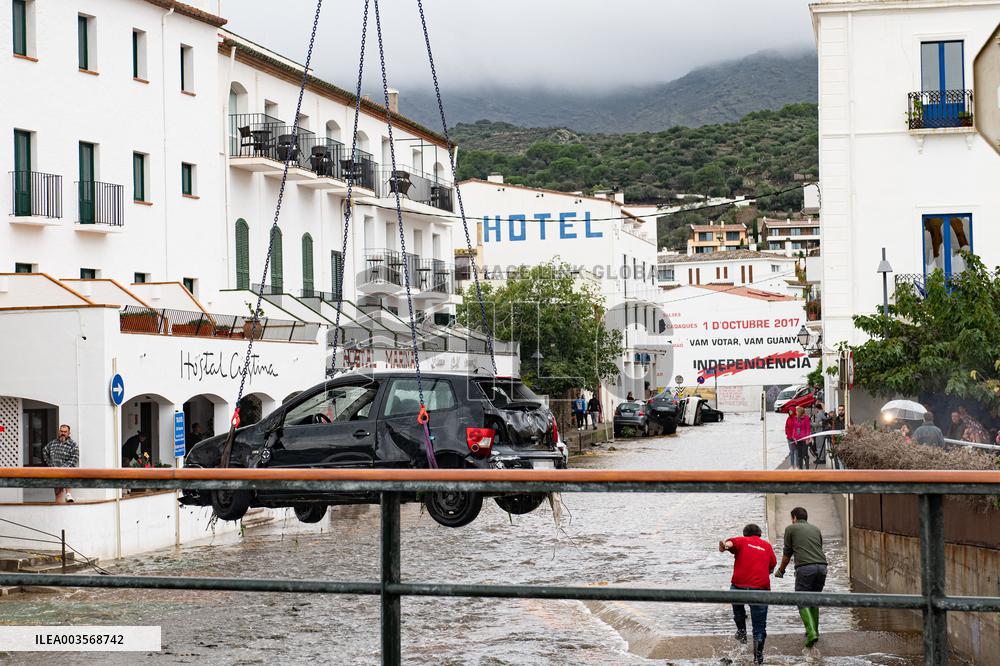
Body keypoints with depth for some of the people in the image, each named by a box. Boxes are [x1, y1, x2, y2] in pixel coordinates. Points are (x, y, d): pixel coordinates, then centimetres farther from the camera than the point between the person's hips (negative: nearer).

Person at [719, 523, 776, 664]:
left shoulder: (742, 541, 13)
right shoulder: (767, 546, 19)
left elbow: (731, 543, -10)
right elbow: (772, 568, 22)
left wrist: (725, 546, -32)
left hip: (740, 585, -1)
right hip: (761, 588, 1)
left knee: (737, 601, 36)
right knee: (759, 629, 7)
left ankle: (741, 630, 31)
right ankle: (758, 658, 1)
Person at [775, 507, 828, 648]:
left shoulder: (791, 528, 12)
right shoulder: (816, 529, 24)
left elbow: (787, 553, 15)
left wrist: (781, 570, 31)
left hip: (805, 567, -5)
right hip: (822, 566, 5)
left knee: (802, 602, 0)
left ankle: (811, 633, -17)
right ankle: (815, 631, 21)